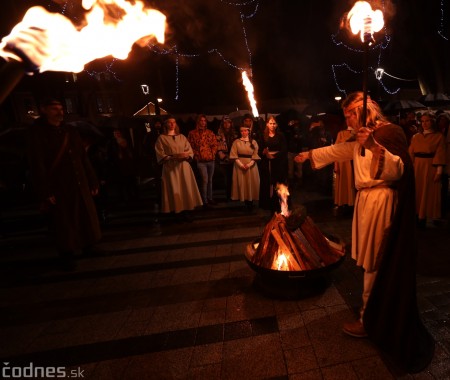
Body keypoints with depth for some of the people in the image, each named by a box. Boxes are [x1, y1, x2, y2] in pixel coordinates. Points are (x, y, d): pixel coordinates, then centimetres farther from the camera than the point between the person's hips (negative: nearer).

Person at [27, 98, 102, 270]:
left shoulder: (70, 131, 11)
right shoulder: (38, 132, -4)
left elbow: (84, 158, 10)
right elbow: (37, 164, -10)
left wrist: (93, 182, 7)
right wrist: (45, 193, -15)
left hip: (80, 186, 5)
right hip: (58, 188, -4)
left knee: (87, 219, 12)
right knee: (64, 224, 6)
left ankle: (88, 247, 33)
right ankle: (67, 257, 24)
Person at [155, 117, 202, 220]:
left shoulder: (182, 137, 15)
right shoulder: (161, 138, 3)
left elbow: (190, 151, 9)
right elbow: (161, 156, -5)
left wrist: (186, 156, -13)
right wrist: (174, 156, -17)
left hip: (184, 167, 4)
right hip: (170, 168, -3)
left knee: (186, 189, 0)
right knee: (174, 191, -5)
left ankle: (185, 211, 6)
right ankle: (178, 211, 1)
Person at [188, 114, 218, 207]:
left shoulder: (210, 132, 12)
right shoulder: (192, 133, 2)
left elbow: (215, 144, 11)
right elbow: (190, 146, -1)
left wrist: (213, 154, 0)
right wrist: (196, 156, -7)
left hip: (211, 160, 4)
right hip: (200, 160, -4)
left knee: (210, 180, 12)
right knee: (204, 180, -11)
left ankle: (210, 198, 24)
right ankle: (205, 201, -2)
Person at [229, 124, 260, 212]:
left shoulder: (253, 142, 7)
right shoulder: (236, 142, 5)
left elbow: (255, 155, 1)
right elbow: (234, 155, -2)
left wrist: (249, 164, -13)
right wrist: (240, 164, -14)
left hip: (251, 166, 1)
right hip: (239, 165, -1)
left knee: (251, 184, -1)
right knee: (242, 184, -2)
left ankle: (250, 204, 7)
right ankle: (246, 204, 5)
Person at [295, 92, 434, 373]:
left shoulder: (389, 132, -14)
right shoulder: (364, 137, 15)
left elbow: (397, 170, -25)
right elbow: (340, 150, 28)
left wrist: (375, 146, -40)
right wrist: (310, 155, 34)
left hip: (380, 202, -9)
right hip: (366, 199, 9)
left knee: (374, 263, 1)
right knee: (371, 262, 16)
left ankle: (369, 321, 17)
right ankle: (372, 314, 33)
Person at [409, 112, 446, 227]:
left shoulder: (439, 136, 1)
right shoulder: (416, 137, 11)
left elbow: (440, 154, -7)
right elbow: (411, 153, 6)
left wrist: (439, 170, -15)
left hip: (430, 167, -3)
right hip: (416, 167, 3)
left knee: (427, 192, 2)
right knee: (417, 191, 7)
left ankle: (423, 217, 6)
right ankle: (417, 215, 17)